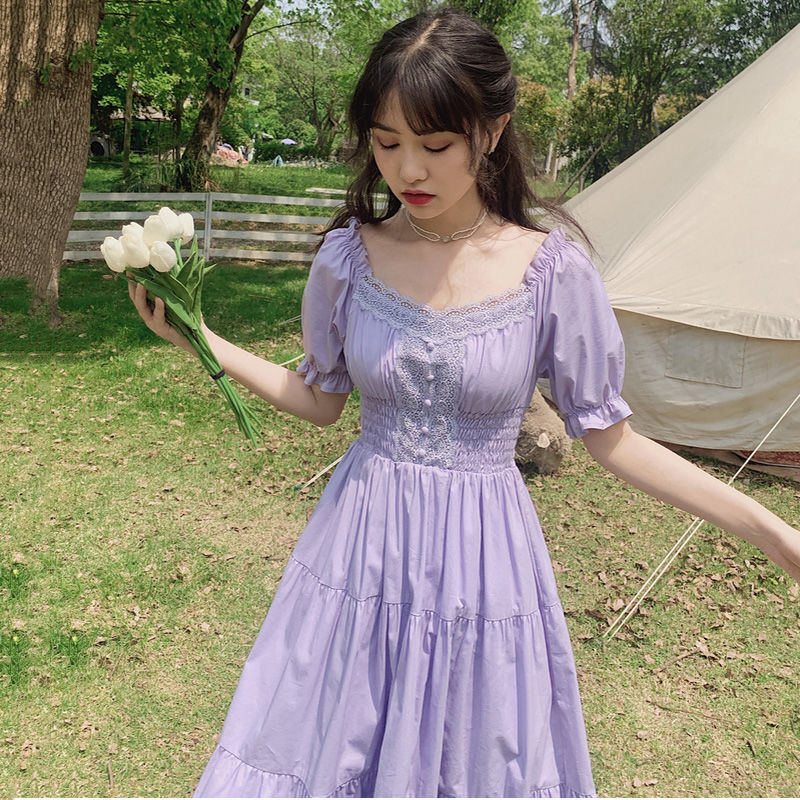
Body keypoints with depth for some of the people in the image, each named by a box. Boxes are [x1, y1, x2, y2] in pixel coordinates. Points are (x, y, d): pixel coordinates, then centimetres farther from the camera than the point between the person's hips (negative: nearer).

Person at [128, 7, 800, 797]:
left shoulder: (551, 271, -13)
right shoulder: (348, 256, -7)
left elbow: (610, 437, -5)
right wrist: (197, 336, 1)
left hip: (483, 555, -1)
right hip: (362, 545, 2)